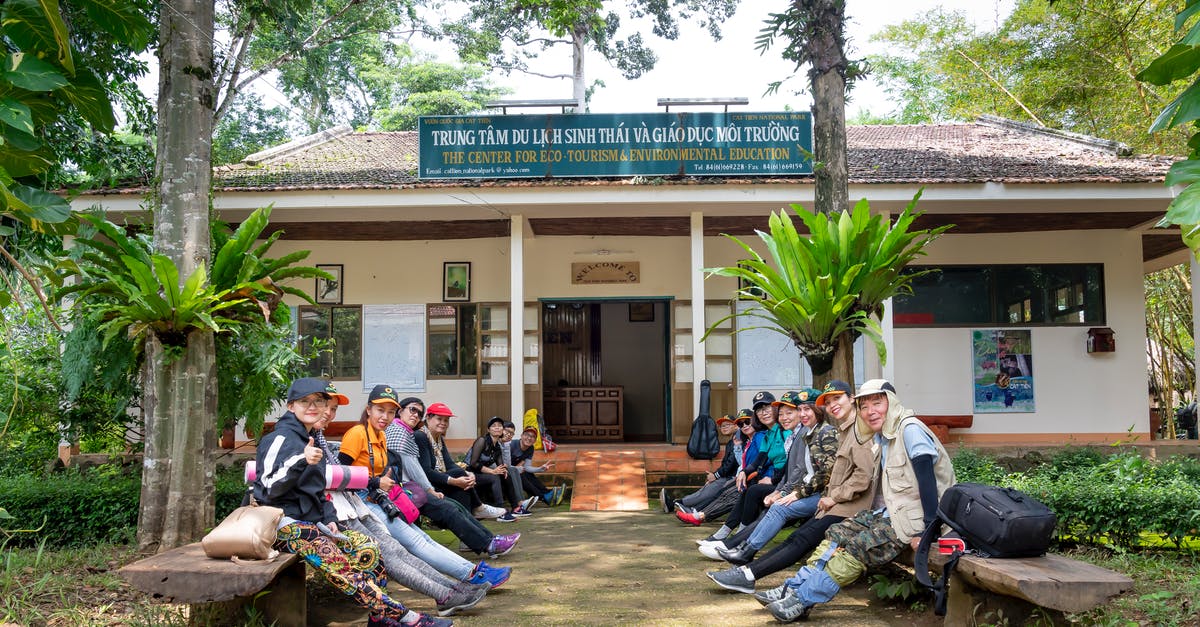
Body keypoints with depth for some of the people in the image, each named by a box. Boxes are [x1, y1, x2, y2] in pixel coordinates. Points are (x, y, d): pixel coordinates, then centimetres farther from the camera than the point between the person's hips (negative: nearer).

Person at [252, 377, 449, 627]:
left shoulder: (312, 440, 20)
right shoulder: (281, 438, -7)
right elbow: (269, 488, -18)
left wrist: (329, 519, 10)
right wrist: (301, 461, -31)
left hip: (311, 521, 9)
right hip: (287, 524, -9)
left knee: (368, 549, -9)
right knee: (337, 564, -26)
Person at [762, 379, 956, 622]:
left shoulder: (910, 429, -15)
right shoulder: (882, 436, 14)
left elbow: (927, 479, -22)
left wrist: (925, 531, -25)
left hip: (911, 517, -9)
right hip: (888, 511, 9)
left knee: (857, 546, -20)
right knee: (837, 534, -2)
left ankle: (803, 599, -18)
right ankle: (795, 588, -6)